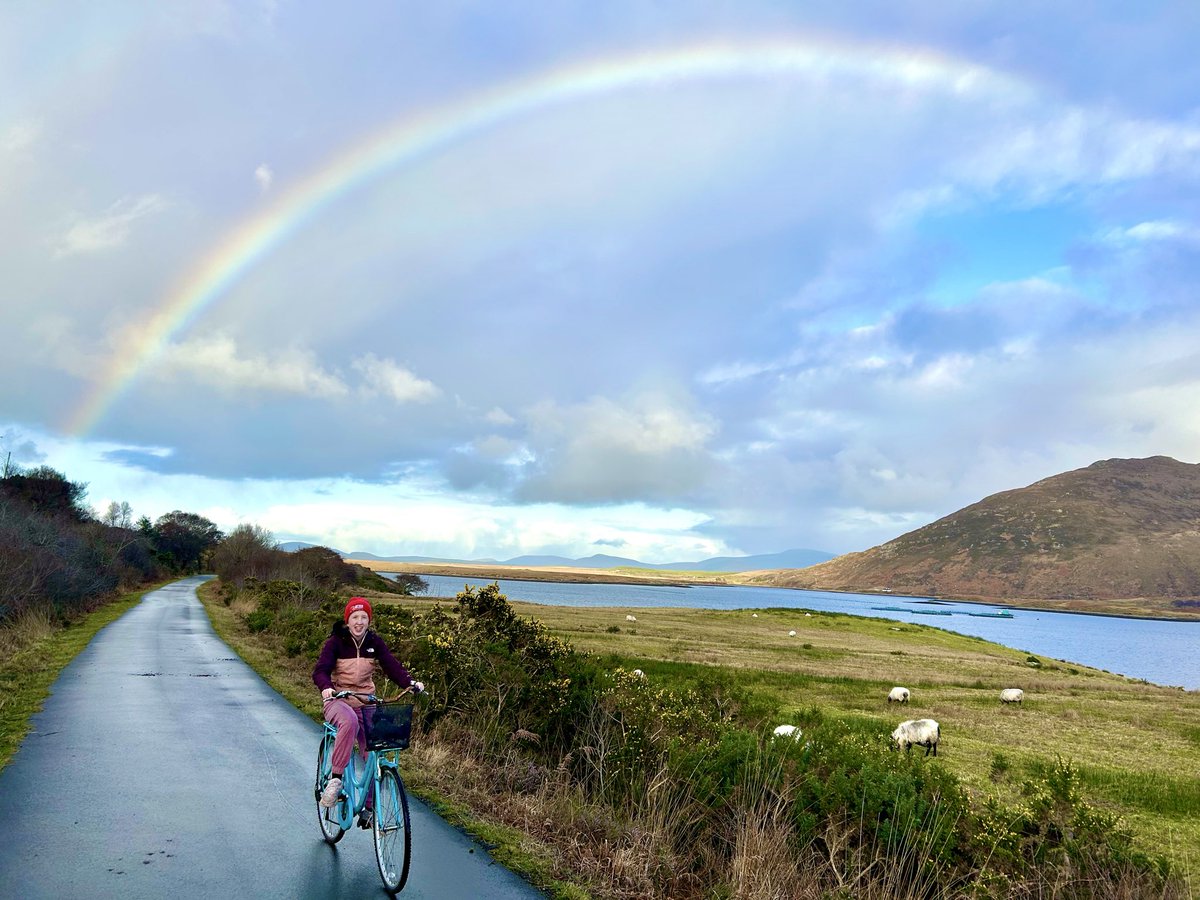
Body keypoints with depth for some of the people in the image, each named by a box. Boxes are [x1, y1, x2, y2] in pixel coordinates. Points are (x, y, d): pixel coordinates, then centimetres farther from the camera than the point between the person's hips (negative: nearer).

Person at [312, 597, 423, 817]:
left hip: (366, 702, 4)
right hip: (338, 700, -3)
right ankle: (335, 779, -29)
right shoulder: (336, 642, -6)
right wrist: (326, 688, -39)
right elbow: (320, 670, -17)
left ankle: (371, 808, 9)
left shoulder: (375, 642, 2)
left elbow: (391, 665, -8)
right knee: (349, 721, -39)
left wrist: (410, 683, -27)